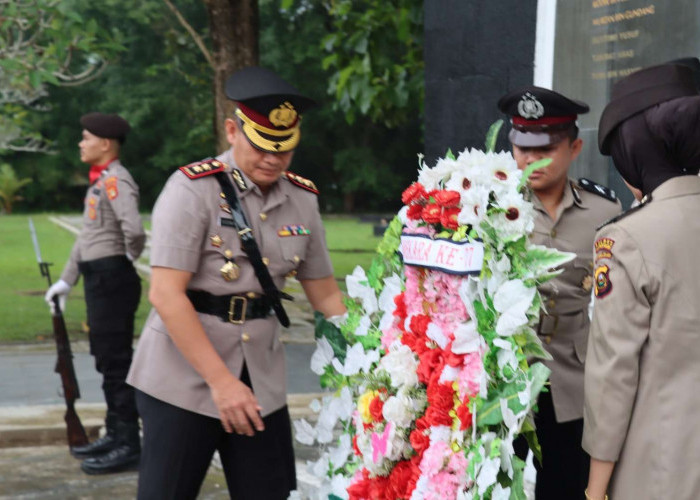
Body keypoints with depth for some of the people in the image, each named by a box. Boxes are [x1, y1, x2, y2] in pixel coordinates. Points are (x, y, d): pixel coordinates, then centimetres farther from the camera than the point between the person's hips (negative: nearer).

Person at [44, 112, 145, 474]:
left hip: (111, 280, -10)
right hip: (98, 280, 10)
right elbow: (86, 236, 23)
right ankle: (115, 436, 27)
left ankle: (128, 446, 1)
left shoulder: (116, 180, -17)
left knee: (116, 363, -5)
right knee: (107, 361, 17)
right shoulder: (99, 181, 16)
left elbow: (134, 230, -32)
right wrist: (67, 279, 23)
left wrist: (128, 257, -12)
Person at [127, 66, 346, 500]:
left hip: (262, 381, 5)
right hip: (183, 379, -5)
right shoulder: (193, 188, -11)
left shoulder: (302, 198, 5)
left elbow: (325, 294, 12)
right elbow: (166, 295, -17)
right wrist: (220, 381, -20)